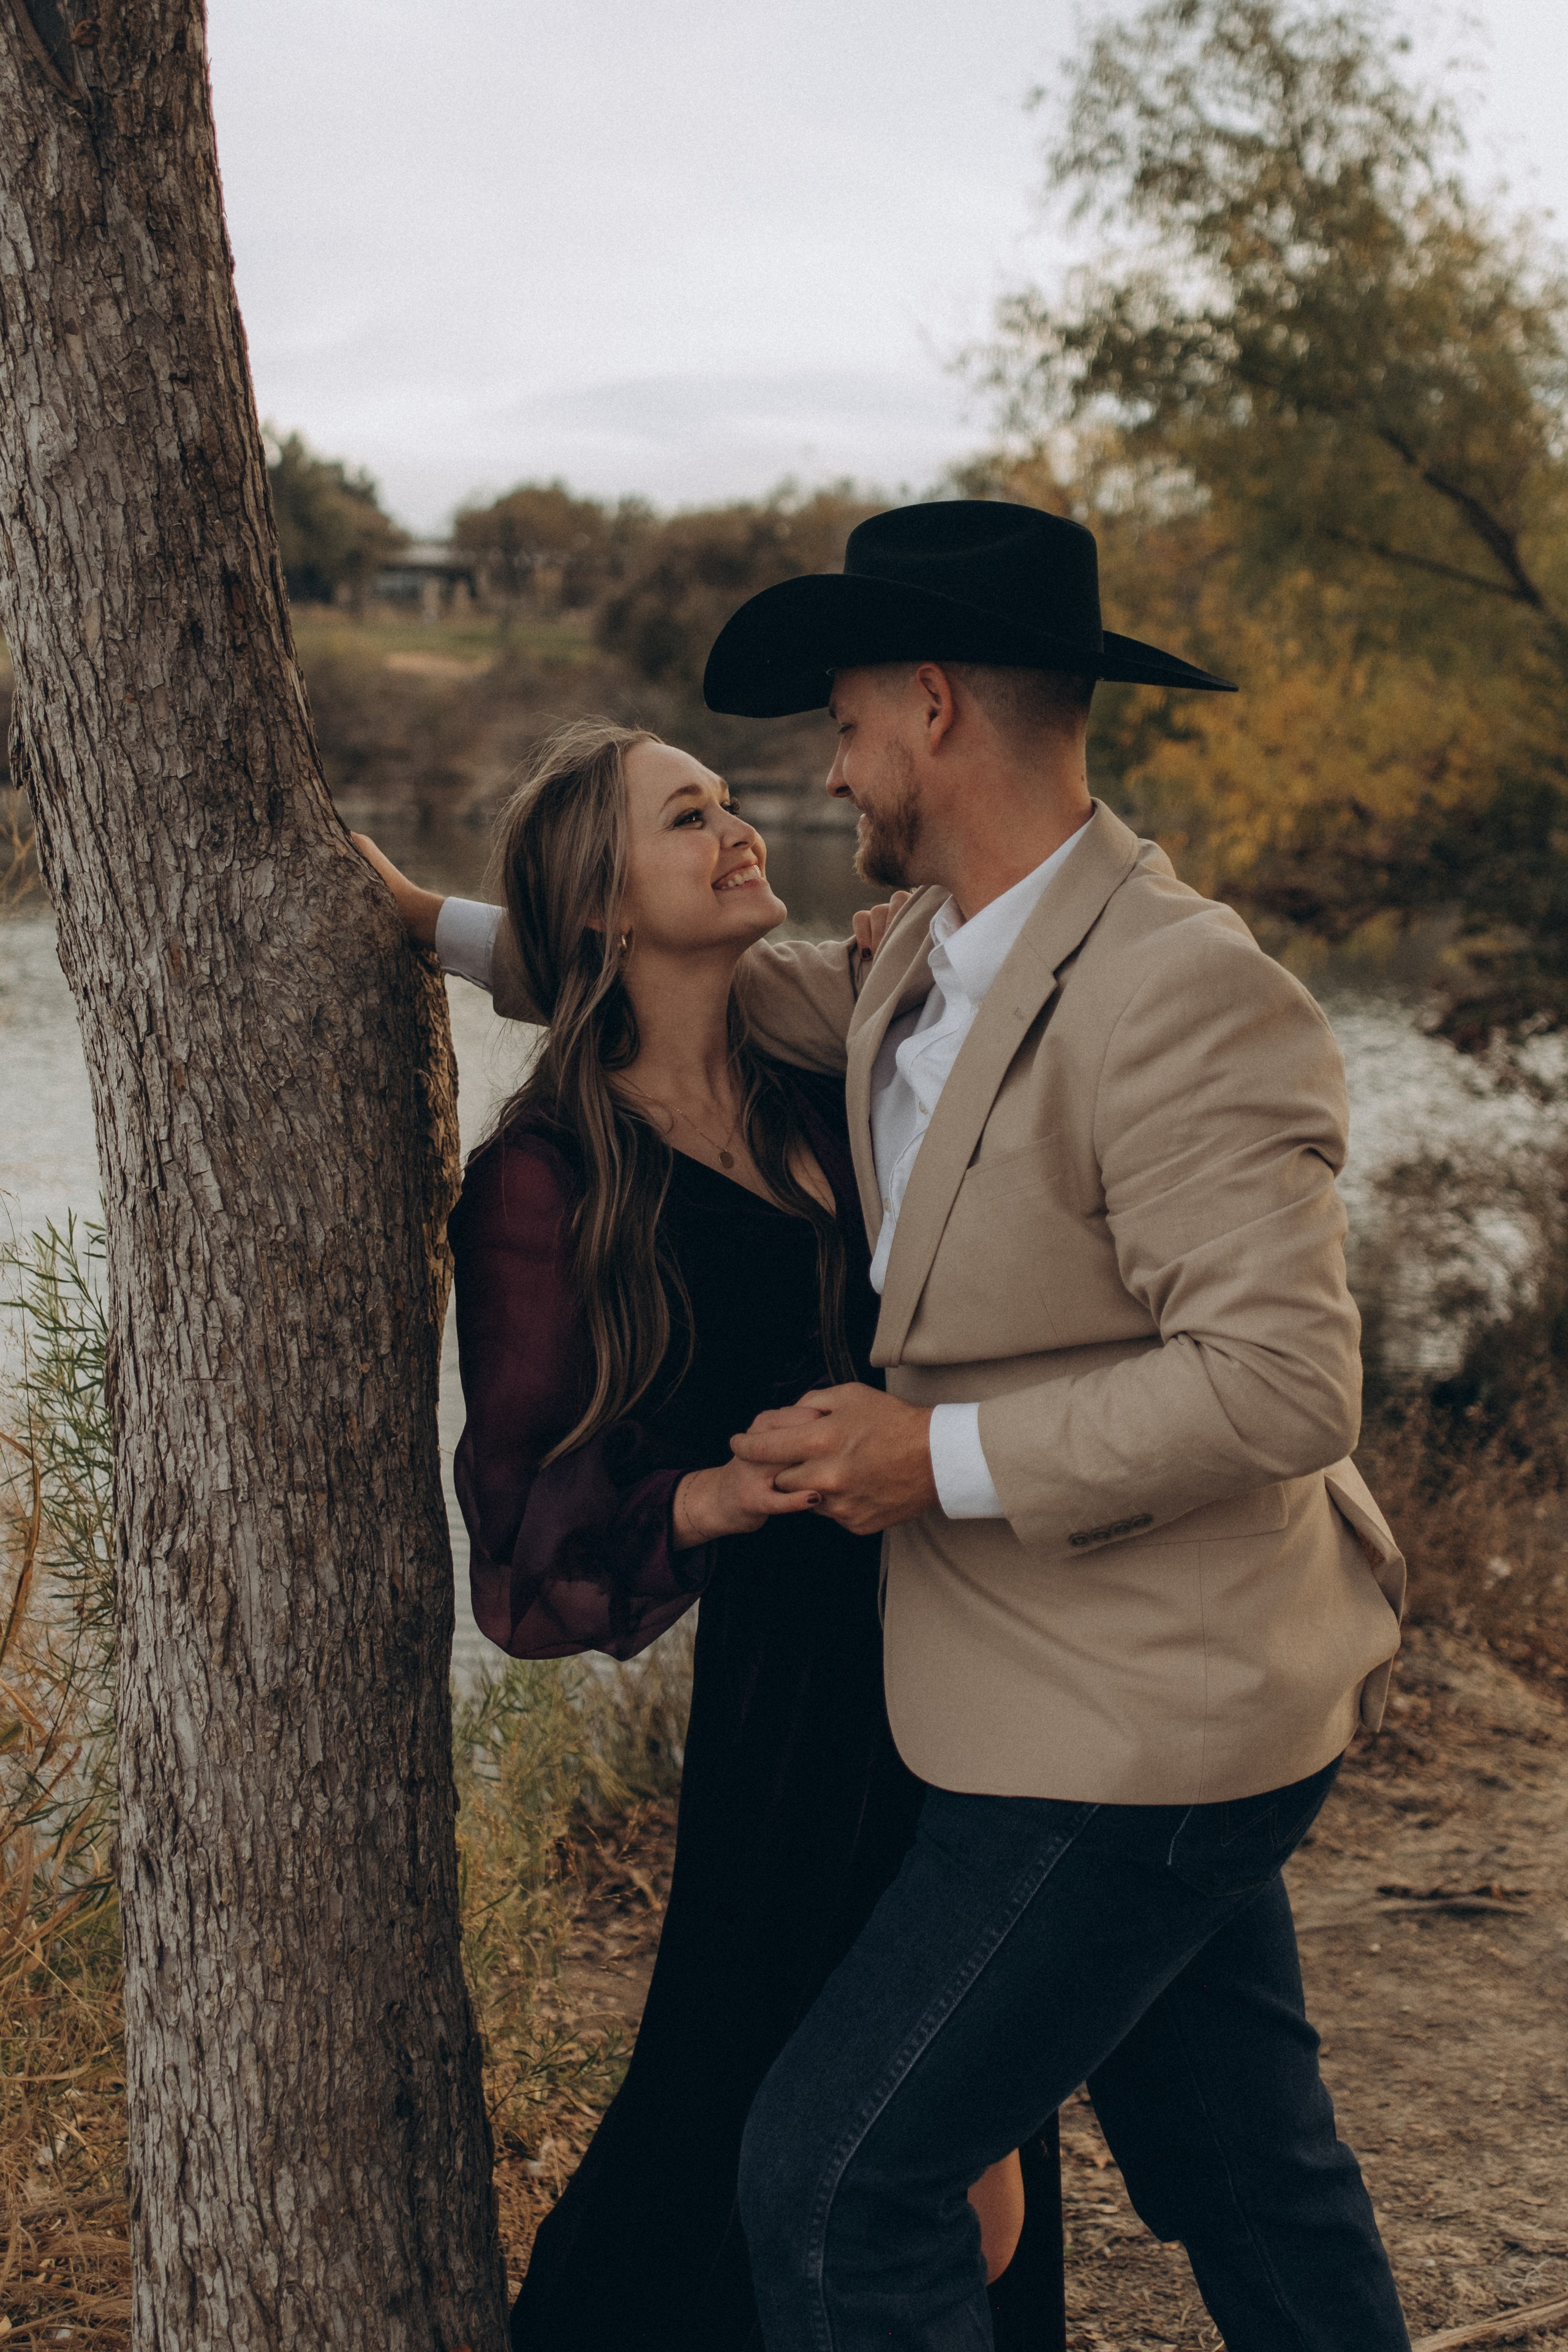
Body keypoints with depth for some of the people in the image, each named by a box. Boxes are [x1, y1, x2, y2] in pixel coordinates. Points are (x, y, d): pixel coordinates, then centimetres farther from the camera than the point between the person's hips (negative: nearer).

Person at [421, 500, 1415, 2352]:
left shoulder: (1179, 991, -24)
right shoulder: (933, 957, 6)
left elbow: (1283, 1382, -28)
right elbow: (760, 996, 25)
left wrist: (945, 1460, -22)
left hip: (1136, 1734, -9)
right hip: (1138, 1704, 10)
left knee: (834, 2185, -3)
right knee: (1244, 2178, 20)